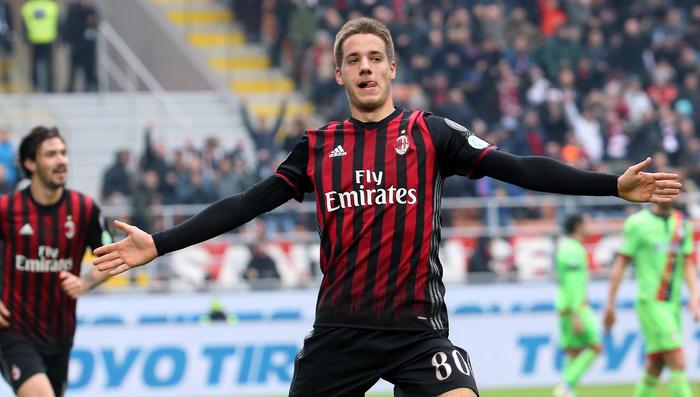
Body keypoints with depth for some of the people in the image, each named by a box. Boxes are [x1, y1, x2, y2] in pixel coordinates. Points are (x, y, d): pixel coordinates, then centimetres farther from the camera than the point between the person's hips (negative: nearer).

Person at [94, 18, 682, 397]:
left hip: (418, 329, -2)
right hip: (339, 331, 2)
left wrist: (615, 185, -11)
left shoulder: (430, 134, 3)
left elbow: (519, 169, -3)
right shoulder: (317, 147, 9)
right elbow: (247, 205, 10)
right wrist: (158, 244, 5)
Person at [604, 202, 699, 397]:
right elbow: (621, 263, -2)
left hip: (673, 304, 6)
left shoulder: (682, 223, 11)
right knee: (678, 364, -14)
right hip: (650, 302, -6)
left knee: (654, 369, 6)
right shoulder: (637, 223, -4)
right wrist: (610, 304, -2)